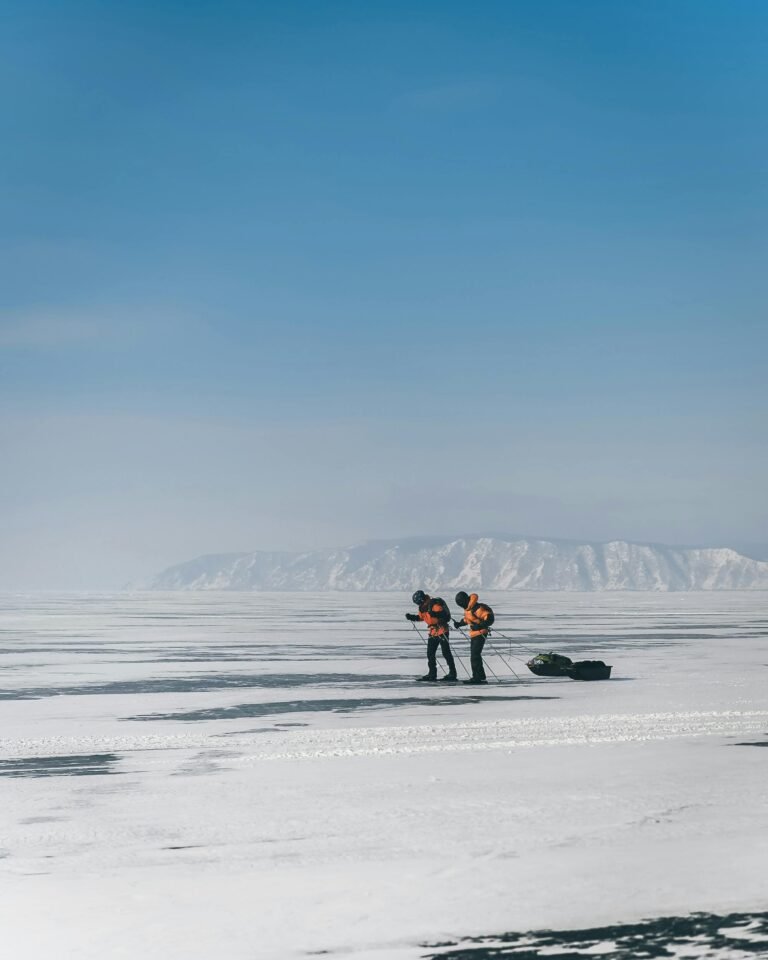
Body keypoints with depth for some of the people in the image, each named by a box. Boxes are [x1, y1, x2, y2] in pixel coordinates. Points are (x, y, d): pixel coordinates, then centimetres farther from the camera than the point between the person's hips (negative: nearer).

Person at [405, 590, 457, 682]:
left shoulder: (435, 604, -20)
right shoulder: (423, 606, 6)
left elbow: (444, 614, -27)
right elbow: (421, 616, 20)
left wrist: (435, 614, -43)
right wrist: (412, 617, 7)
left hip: (442, 630, -9)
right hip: (433, 632, 9)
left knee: (446, 652, -6)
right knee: (430, 653, 9)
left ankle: (452, 673, 0)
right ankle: (432, 674, 16)